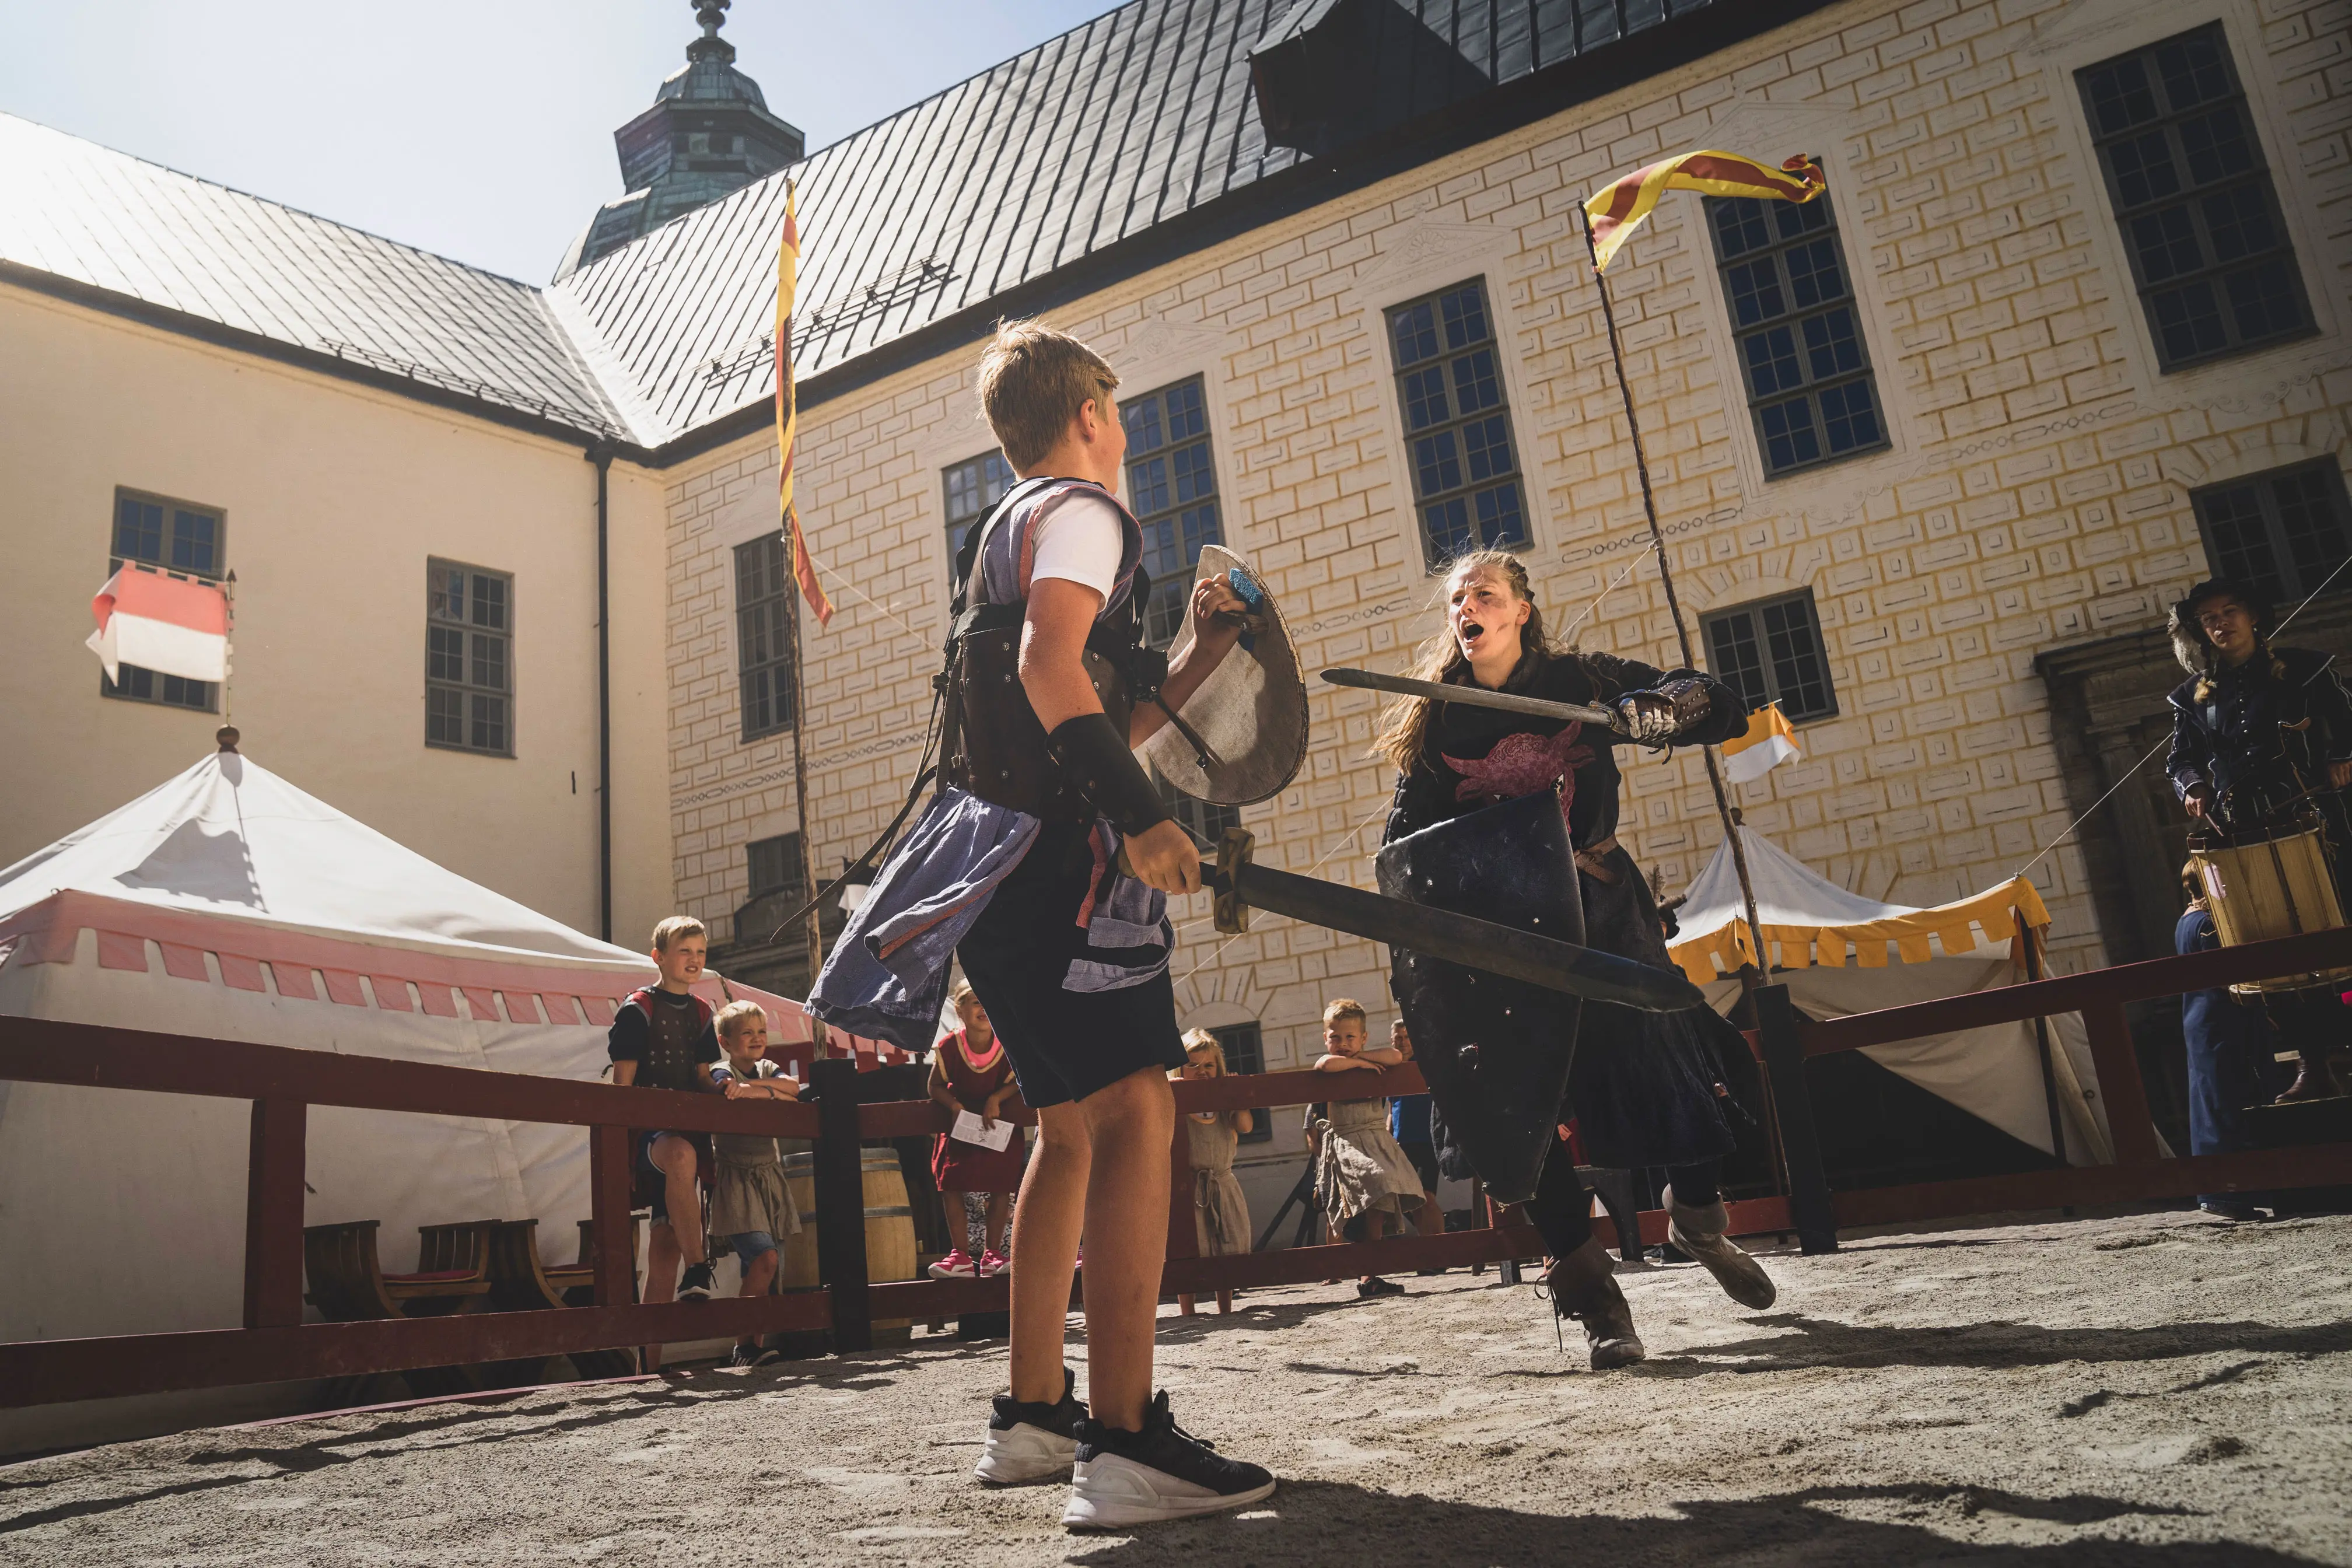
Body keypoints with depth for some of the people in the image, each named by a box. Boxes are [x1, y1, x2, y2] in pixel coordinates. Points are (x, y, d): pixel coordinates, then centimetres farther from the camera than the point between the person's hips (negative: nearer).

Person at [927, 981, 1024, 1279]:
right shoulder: (949, 1047, -17)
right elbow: (936, 1086, -8)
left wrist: (996, 1100, -24)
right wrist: (953, 1104, -25)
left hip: (999, 1123, 0)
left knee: (1001, 1187, -3)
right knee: (950, 1184, -8)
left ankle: (991, 1254, 8)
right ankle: (960, 1256, -2)